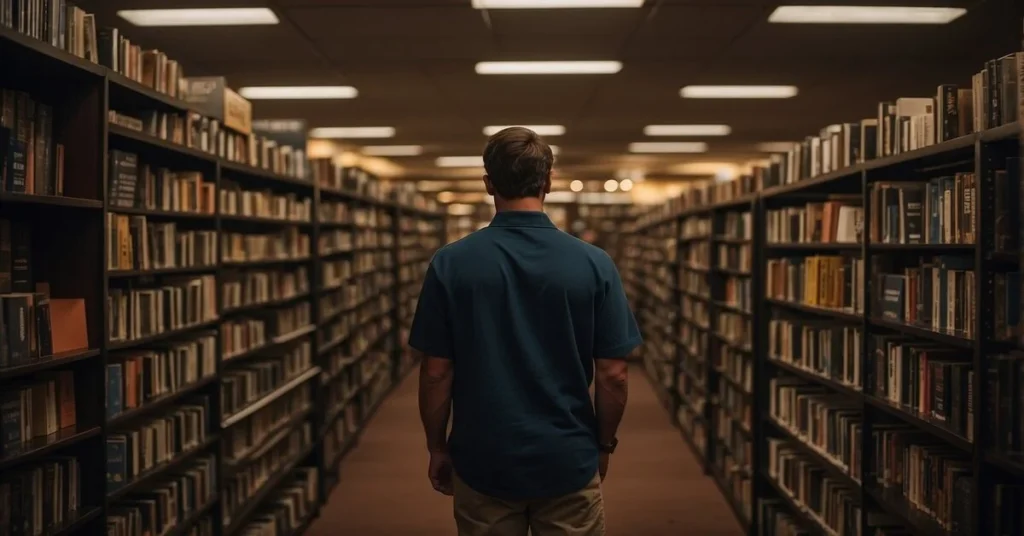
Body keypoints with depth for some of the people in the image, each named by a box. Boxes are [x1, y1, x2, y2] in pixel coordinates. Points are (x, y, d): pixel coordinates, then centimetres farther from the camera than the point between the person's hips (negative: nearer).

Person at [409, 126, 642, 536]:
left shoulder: (451, 263, -9)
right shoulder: (593, 263, -9)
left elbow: (436, 373, -6)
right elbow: (612, 375, -6)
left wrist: (437, 447, 7)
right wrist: (603, 444, 9)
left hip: (483, 463, 0)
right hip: (568, 462, 0)